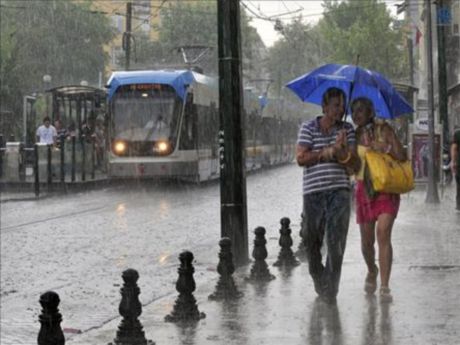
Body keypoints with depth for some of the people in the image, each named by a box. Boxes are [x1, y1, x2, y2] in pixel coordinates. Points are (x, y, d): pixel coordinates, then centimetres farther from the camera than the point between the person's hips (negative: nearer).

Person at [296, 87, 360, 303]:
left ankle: (331, 289, -4)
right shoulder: (308, 128, 6)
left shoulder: (347, 130, 11)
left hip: (339, 191, 0)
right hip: (313, 193, 0)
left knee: (336, 243, -9)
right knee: (311, 240, 10)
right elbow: (301, 158, -6)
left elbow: (356, 166, 5)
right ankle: (318, 278, 35)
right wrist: (328, 152, -7)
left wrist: (343, 152, -16)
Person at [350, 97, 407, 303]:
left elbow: (402, 156, -5)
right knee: (367, 241, 8)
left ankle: (384, 288, -18)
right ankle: (372, 271, 40)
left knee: (383, 234, -17)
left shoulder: (384, 130, -1)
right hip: (364, 189, 3)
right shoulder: (353, 135, 6)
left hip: (386, 188, -3)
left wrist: (384, 148, -20)